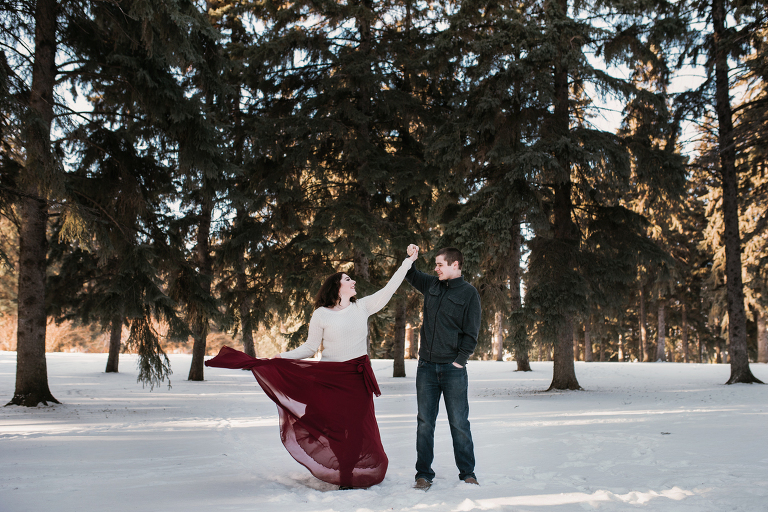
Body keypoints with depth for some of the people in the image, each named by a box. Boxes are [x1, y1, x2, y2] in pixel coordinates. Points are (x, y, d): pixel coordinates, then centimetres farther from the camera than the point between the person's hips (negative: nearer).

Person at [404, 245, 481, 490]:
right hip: (427, 366, 4)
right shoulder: (431, 285, 10)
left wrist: (460, 360, -11)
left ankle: (467, 473, 13)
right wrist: (410, 258, 9)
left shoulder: (469, 293, -2)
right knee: (425, 422, 4)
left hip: (453, 368, -4)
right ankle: (424, 474, 11)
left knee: (459, 423, 1)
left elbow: (471, 332, -4)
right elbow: (410, 276, 28)